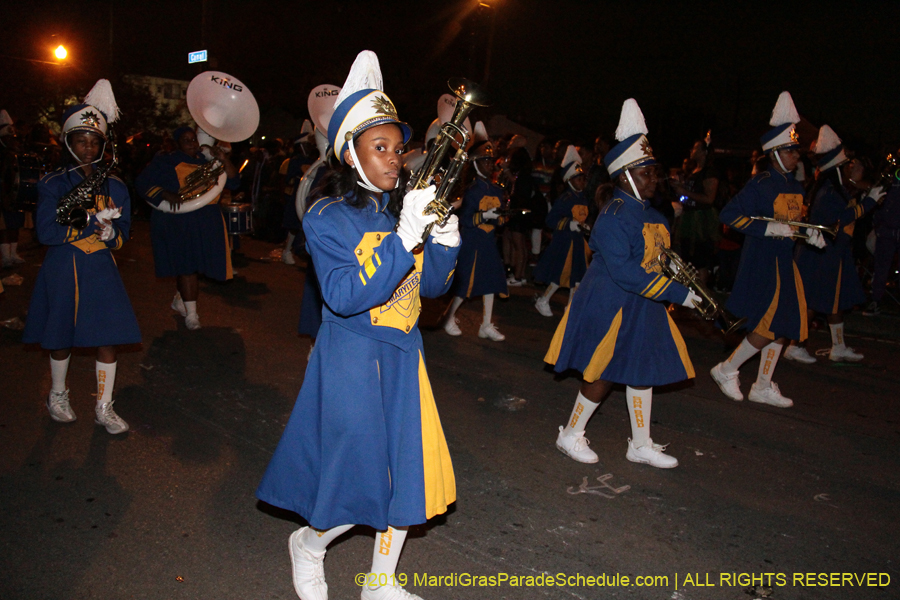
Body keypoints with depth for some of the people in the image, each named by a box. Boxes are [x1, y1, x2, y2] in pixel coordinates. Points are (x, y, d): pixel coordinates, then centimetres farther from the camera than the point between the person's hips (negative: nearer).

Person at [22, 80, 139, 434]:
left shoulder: (114, 187, 5)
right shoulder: (53, 184, -5)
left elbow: (123, 231, 8)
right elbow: (46, 232, -14)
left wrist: (110, 234, -16)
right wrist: (94, 222, -19)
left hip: (101, 271, 2)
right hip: (62, 272, -2)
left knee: (108, 338, -1)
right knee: (60, 338, 12)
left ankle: (104, 408, 13)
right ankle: (57, 396, 36)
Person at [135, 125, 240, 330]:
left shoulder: (208, 161, 12)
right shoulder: (166, 162, 3)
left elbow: (233, 182, 4)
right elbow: (142, 183, -3)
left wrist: (224, 160, -11)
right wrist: (166, 195, -18)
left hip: (207, 223, 5)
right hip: (178, 222, -4)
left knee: (196, 265, 10)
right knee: (187, 266, -10)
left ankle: (179, 300, 35)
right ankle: (191, 314, -2)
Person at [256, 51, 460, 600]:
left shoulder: (404, 209, 3)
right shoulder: (328, 219, -13)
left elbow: (432, 286, 6)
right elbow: (345, 296, -26)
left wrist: (445, 242, -13)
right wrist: (403, 238, -32)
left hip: (404, 357, 6)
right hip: (353, 362, -6)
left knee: (406, 469, 12)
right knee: (360, 480, 3)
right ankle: (308, 544, 39)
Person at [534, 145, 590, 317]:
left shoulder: (583, 198, 8)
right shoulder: (564, 198, -13)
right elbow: (550, 220, -17)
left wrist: (584, 226, 4)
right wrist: (569, 224, -23)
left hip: (578, 240, 8)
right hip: (563, 240, -7)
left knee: (577, 275, 9)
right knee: (560, 274, -4)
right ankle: (542, 301, 13)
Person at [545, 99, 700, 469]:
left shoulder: (652, 216, 10)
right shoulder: (613, 217, -21)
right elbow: (623, 271, -29)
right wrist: (677, 293, -28)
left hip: (643, 307, 9)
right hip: (609, 307, -9)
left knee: (644, 370, 13)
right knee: (603, 375, 1)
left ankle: (641, 445, 28)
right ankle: (571, 436, 21)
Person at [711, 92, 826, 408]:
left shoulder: (796, 187, 12)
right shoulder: (761, 184, -12)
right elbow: (728, 214, -18)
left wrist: (809, 234, 3)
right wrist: (767, 228, -22)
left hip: (785, 261, 8)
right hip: (761, 261, -8)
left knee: (785, 326, 10)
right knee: (768, 327, -8)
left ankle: (763, 387, 21)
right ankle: (726, 370, 12)